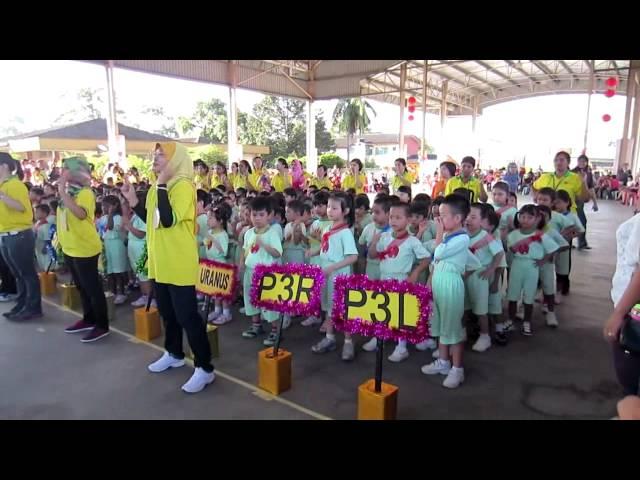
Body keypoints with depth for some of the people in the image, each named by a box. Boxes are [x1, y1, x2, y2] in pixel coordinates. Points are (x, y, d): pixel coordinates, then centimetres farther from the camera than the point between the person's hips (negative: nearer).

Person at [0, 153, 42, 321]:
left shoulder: (15, 184, -12)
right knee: (17, 274, 16)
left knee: (27, 273, -2)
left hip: (19, 235, -9)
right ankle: (21, 305, 25)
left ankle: (33, 308, 5)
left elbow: (21, 207, -25)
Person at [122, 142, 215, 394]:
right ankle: (174, 354, 39)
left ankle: (204, 368, 6)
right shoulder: (158, 187, 12)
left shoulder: (183, 186, -16)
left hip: (179, 265, -9)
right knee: (167, 313, 21)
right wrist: (133, 200, 9)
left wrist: (161, 186, -22)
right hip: (160, 263, 9)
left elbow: (169, 220, -27)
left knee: (187, 316, -4)